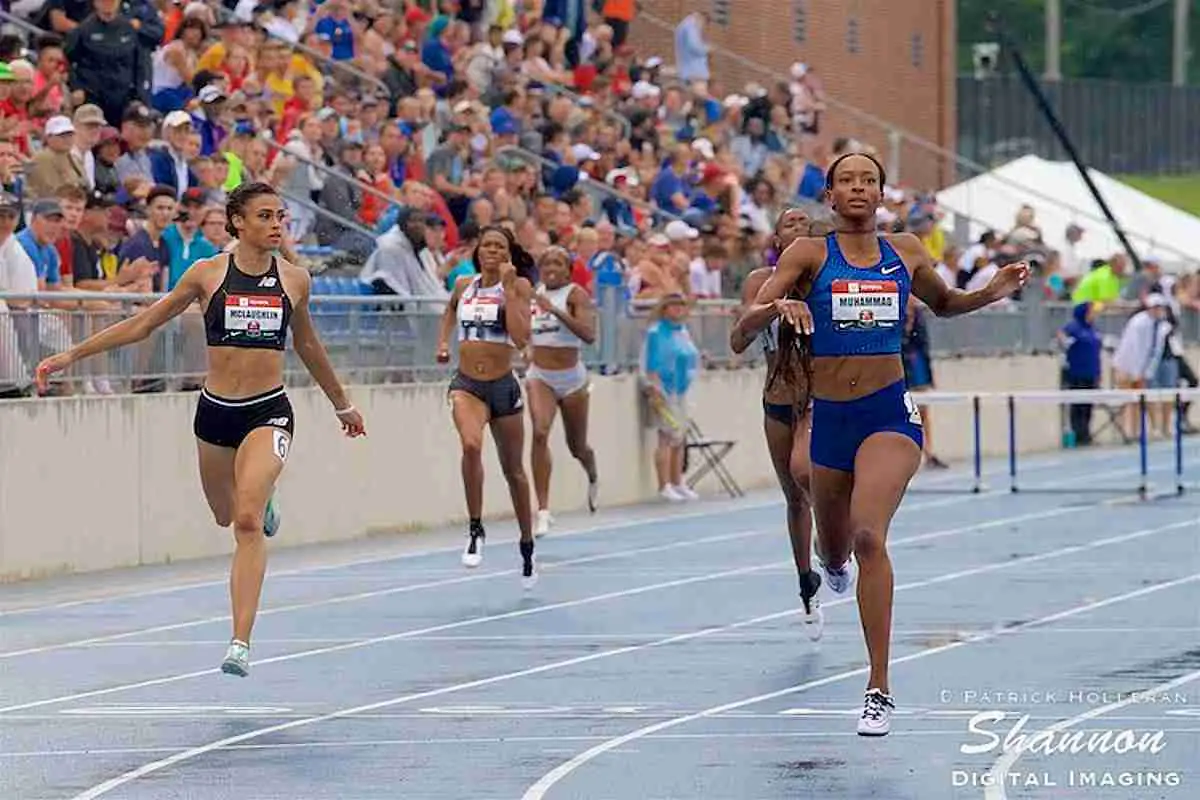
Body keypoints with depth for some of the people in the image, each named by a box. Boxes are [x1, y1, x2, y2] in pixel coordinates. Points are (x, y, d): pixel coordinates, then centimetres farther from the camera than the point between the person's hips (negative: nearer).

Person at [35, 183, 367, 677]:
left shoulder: (294, 280, 2)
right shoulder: (208, 274, -3)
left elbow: (307, 345, 19)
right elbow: (144, 324, 4)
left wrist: (342, 405, 30)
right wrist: (72, 355, 1)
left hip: (269, 412, -2)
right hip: (216, 411, 2)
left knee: (248, 522, -20)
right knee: (226, 516, 21)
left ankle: (241, 644, -20)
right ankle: (264, 504, 61)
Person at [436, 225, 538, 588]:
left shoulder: (519, 286, -4)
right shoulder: (464, 284, 6)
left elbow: (521, 339, -17)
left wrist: (508, 289, -18)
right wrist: (443, 340, 16)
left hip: (503, 386, -1)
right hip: (467, 385, 1)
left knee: (513, 471, 12)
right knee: (471, 444, -30)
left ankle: (527, 548, 30)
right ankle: (475, 530, -20)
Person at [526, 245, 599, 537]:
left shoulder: (576, 295, -10)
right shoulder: (533, 294, 5)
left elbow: (589, 334, -26)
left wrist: (555, 310, -32)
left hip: (571, 376, -2)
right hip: (539, 376, 2)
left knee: (577, 446, 13)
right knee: (540, 433, -22)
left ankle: (593, 480, 50)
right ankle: (543, 509, -24)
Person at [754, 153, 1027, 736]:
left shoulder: (905, 252, 6)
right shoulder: (810, 253, -1)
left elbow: (943, 303, 26)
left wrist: (991, 293, 7)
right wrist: (777, 307, -31)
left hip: (890, 412, -1)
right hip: (829, 418, 1)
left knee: (869, 535, -24)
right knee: (836, 551, 19)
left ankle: (879, 689, -22)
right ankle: (833, 558, 63)